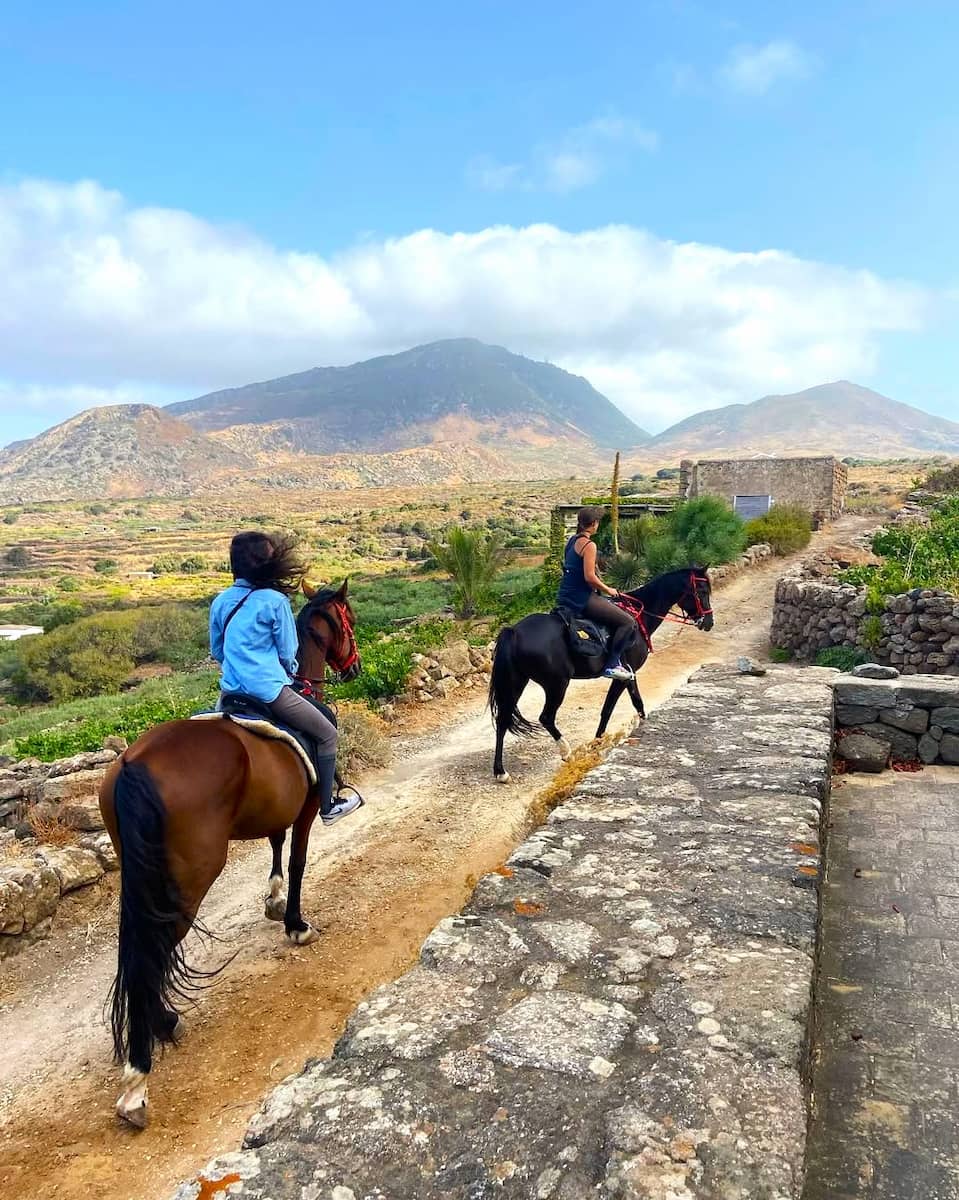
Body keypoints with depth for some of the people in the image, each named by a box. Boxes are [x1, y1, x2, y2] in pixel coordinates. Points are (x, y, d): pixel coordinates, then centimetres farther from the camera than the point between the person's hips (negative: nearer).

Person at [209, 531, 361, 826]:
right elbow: (288, 653, -5)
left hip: (231, 690, 7)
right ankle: (327, 807, 16)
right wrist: (289, 671, 16)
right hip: (270, 691, -6)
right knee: (326, 734, 10)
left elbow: (216, 650, 14)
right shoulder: (275, 600, -13)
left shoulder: (221, 601, 5)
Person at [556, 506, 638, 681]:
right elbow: (589, 577, -22)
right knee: (628, 622, -7)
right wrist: (608, 590, -6)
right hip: (581, 599, -10)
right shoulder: (589, 545, -15)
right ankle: (612, 665, -7)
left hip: (565, 596, 10)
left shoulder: (572, 541, 12)